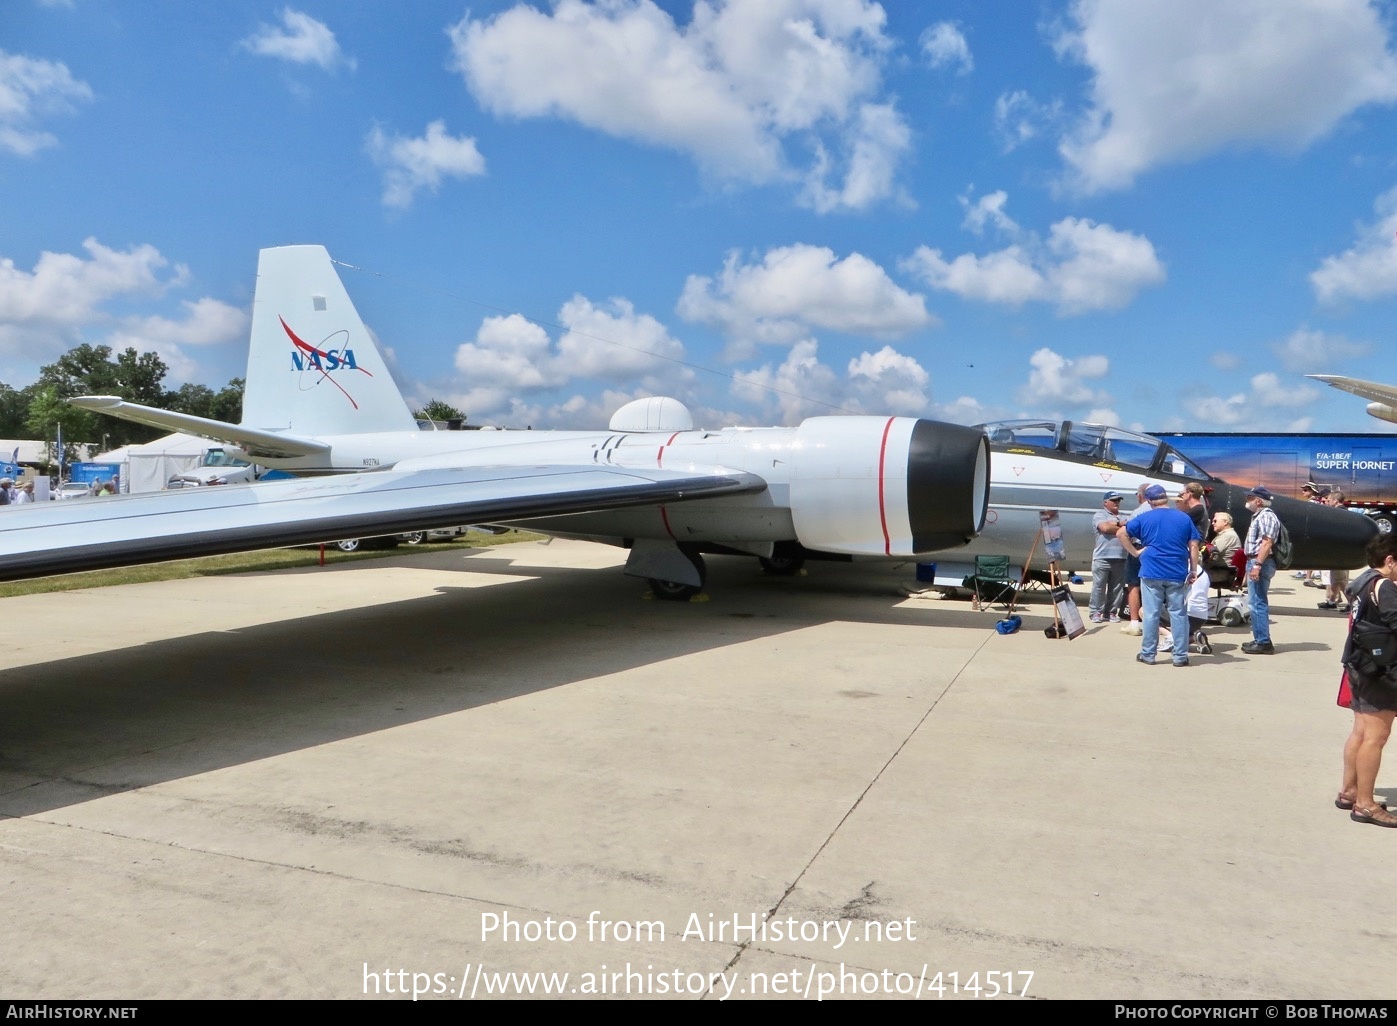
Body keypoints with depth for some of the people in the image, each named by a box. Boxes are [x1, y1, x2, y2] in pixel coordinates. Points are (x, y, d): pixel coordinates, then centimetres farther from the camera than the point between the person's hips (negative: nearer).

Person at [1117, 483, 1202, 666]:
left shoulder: (1144, 518, 2)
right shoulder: (1184, 518, 6)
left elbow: (1121, 533, -1)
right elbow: (1193, 546, 3)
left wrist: (1135, 552, 4)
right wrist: (1193, 570, 7)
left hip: (1151, 573, -1)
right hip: (1177, 574, 1)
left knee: (1151, 614, 3)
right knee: (1179, 615, 6)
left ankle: (1148, 654, 9)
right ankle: (1180, 656, 9)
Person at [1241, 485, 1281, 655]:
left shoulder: (1266, 516, -13)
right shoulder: (1259, 516, 20)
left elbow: (1267, 542, -22)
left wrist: (1257, 565, -27)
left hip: (1260, 563, -11)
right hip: (1254, 562, 11)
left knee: (1258, 603, -10)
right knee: (1257, 602, 14)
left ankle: (1263, 642, -9)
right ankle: (1260, 639, 20)